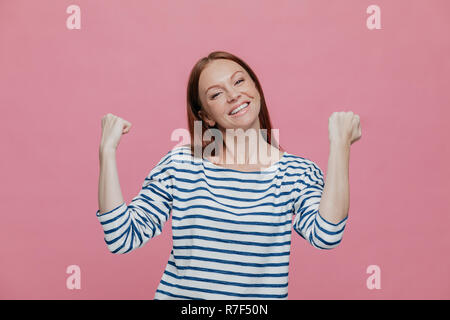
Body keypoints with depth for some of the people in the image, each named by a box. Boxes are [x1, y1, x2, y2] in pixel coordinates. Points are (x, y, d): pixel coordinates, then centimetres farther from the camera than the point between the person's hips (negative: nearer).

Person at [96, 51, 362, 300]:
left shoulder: (298, 173, 0)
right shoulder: (179, 165, 1)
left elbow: (326, 236, -17)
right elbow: (122, 237, -2)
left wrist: (340, 144, -15)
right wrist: (108, 149, -6)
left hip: (263, 295, 0)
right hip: (179, 294, 1)